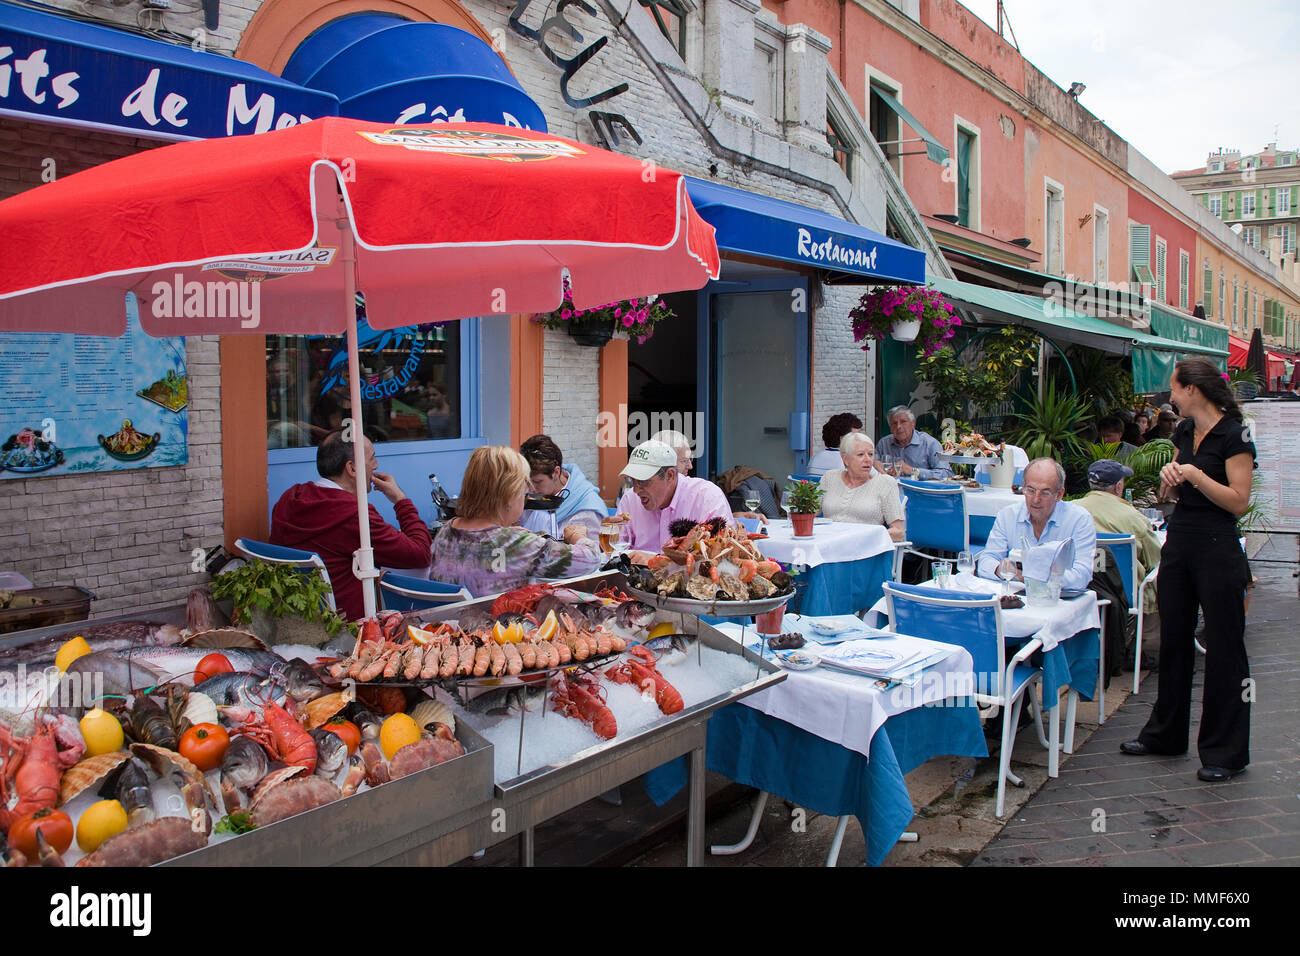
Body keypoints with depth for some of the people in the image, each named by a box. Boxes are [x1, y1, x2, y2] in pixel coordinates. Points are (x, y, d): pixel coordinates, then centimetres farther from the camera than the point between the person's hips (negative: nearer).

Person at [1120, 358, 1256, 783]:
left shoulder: (1234, 435, -12)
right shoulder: (1185, 431, 11)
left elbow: (1239, 502, -16)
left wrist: (1195, 475, -21)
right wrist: (1169, 477, -3)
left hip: (1217, 548, -8)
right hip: (1178, 542, 8)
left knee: (1223, 648, 1)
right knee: (1173, 640, 15)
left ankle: (1225, 752, 12)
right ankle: (1165, 734, 28)